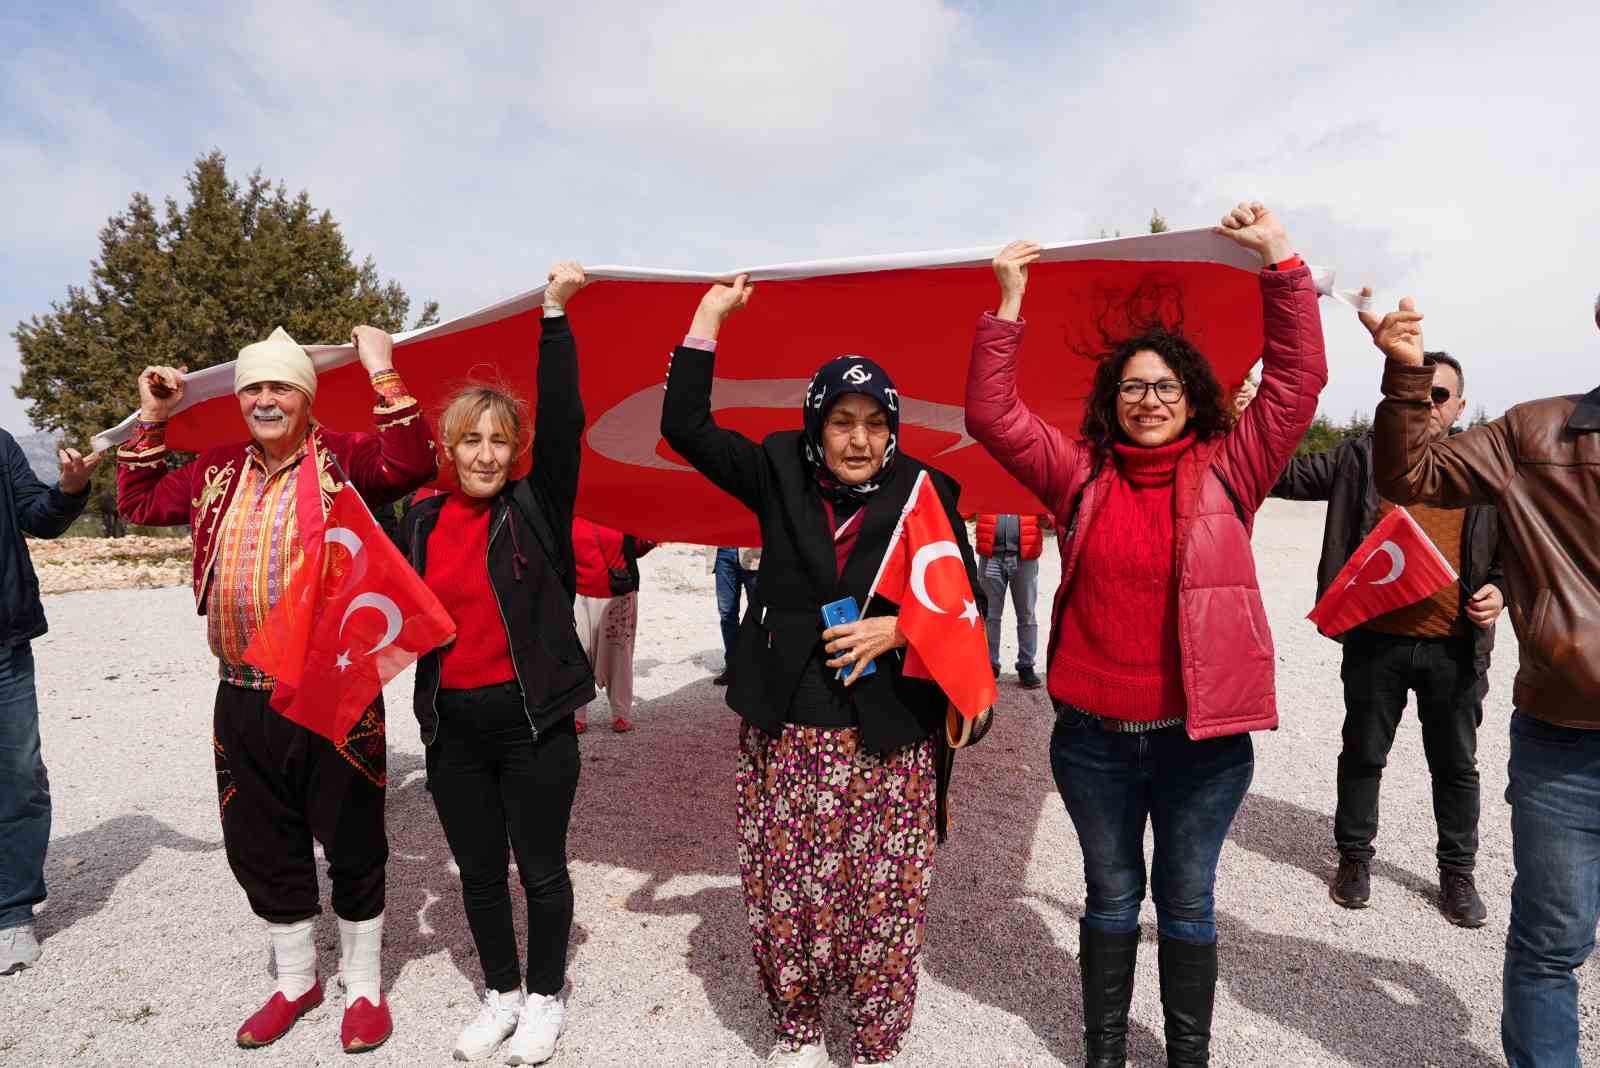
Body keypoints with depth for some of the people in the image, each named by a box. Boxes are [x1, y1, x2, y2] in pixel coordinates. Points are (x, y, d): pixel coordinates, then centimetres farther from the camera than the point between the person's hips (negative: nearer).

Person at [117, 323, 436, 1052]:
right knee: (261, 847, 17)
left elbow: (412, 463, -24)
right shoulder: (218, 473, 12)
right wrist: (151, 419, 17)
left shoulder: (340, 460, -6)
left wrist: (382, 372, -24)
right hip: (243, 699, 6)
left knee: (352, 845, 7)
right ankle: (295, 978, 39)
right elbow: (139, 503, 24)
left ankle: (363, 986, 27)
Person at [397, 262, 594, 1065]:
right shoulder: (422, 520, 5)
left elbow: (563, 422, -19)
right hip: (453, 725, 4)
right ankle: (500, 993, 38)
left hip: (533, 720, -4)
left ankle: (545, 997, 32)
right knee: (478, 870, 17)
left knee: (540, 866, 10)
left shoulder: (535, 507, -6)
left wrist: (555, 313, -22)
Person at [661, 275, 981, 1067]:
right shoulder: (780, 477, 2)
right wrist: (709, 318, -2)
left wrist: (895, 628, -15)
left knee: (883, 899, 6)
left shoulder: (923, 496, -2)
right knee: (781, 891, 10)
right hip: (786, 735, 2)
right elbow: (685, 427, -1)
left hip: (889, 741, -1)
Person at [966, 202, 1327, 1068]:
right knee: (1111, 898, 18)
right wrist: (1009, 305, -9)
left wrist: (1280, 262, -7)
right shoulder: (1080, 475, 1)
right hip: (1094, 736, 1)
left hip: (1204, 736, 0)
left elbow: (1298, 380, -5)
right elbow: (991, 415, -4)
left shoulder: (1226, 472, 0)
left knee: (1187, 904, 16)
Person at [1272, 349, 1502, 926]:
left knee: (1456, 765, 15)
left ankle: (1457, 871, 33)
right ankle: (1354, 857, 30)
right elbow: (1287, 474, -3)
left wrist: (1499, 588, -6)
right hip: (1376, 640, -1)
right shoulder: (1365, 455, 2)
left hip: (1455, 646, 1)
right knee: (1363, 753, 13)